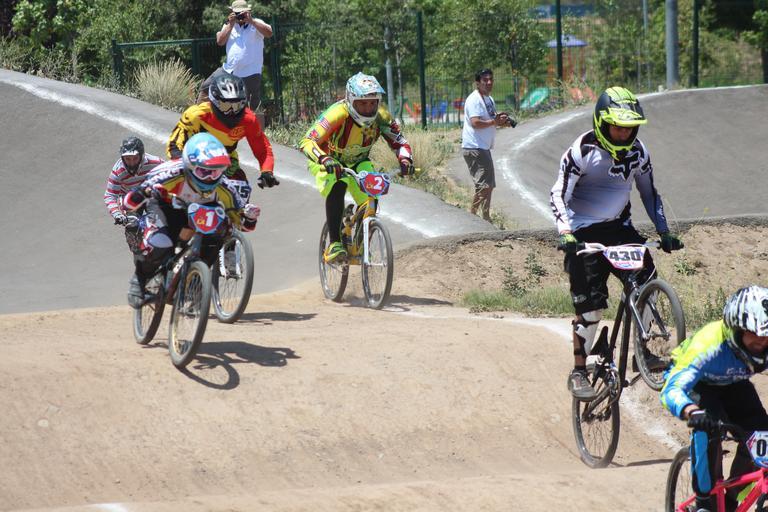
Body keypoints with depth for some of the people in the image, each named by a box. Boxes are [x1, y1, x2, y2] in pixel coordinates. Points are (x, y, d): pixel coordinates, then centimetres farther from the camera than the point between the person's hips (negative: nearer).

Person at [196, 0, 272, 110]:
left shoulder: (256, 23, -2)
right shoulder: (229, 25, 11)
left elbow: (269, 33, -21)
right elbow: (220, 41, -2)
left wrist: (251, 21, -23)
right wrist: (230, 25, -9)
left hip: (250, 73, -5)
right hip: (229, 71, 5)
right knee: (205, 87, 7)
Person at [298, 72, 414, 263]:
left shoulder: (380, 116, -22)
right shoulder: (338, 114, -35)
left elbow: (399, 141, -14)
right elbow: (306, 142, -41)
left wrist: (405, 159, -36)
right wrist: (324, 160, -60)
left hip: (357, 162, 4)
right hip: (327, 161, -4)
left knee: (370, 196, -22)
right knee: (337, 186, -35)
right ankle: (334, 244, -33)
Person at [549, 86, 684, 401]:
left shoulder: (637, 152, -1)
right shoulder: (583, 151, -16)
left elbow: (648, 193, 11)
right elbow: (558, 196, -18)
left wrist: (664, 232, 3)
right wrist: (567, 234, -33)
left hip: (618, 226, 5)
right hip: (583, 233, -5)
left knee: (646, 279, -15)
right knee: (591, 303, -10)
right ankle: (578, 372, 2)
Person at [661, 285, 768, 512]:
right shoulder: (709, 345, -42)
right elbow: (672, 389, -48)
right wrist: (693, 413, -71)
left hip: (733, 384, 5)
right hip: (698, 384, -5)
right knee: (706, 429, -33)